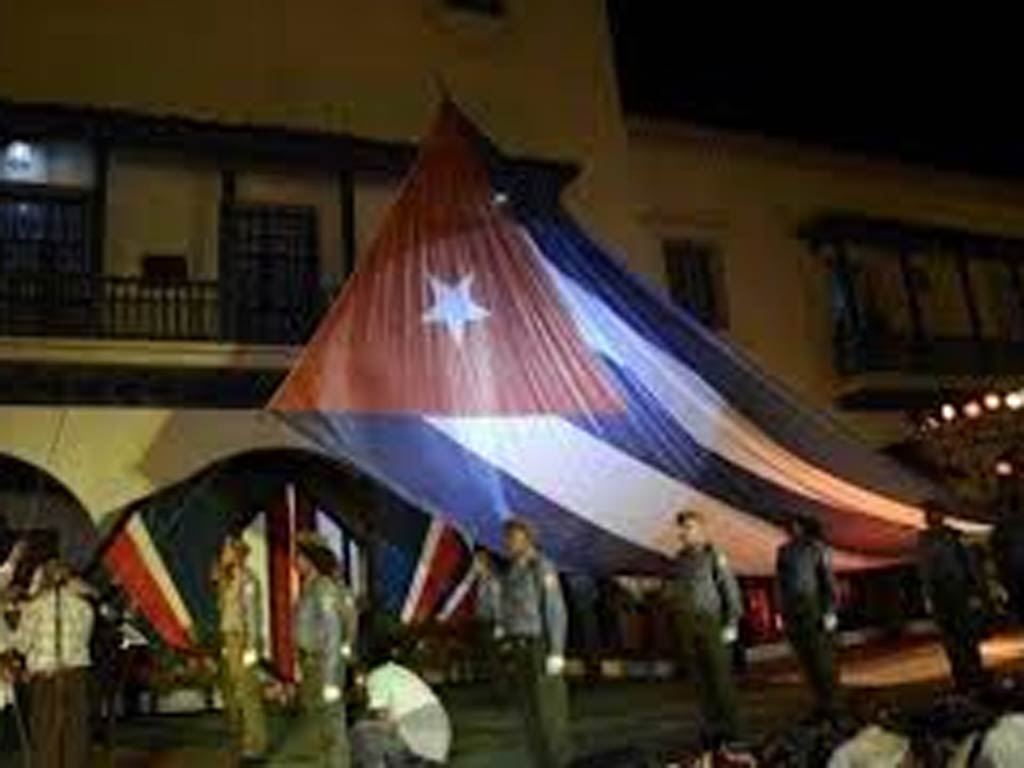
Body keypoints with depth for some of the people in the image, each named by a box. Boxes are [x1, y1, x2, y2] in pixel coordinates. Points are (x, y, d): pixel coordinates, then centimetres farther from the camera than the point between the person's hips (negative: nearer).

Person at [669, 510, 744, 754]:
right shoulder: (680, 559, 11)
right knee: (700, 680, 7)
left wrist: (732, 624, -11)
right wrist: (676, 620, 9)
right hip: (686, 627, 5)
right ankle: (711, 728, 14)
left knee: (720, 677, -3)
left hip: (711, 624, -5)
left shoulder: (714, 556, -5)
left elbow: (731, 590, -6)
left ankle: (730, 729, 5)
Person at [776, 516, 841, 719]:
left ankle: (831, 705, 8)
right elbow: (781, 584, 12)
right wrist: (783, 614, 8)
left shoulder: (816, 548, 0)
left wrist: (829, 611, -11)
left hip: (814, 611, -3)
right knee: (807, 663, 6)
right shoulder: (784, 551, 10)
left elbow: (828, 580, -4)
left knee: (823, 661, -1)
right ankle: (821, 704, 14)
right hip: (793, 614, 4)